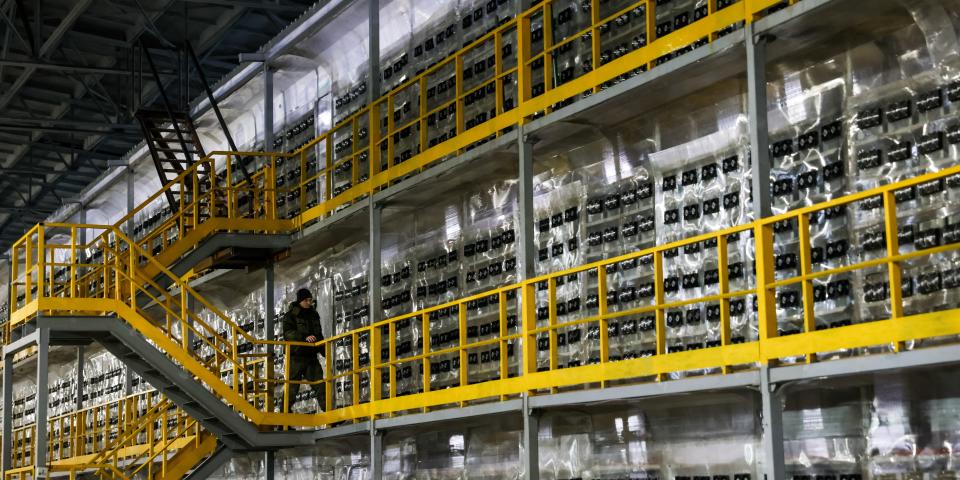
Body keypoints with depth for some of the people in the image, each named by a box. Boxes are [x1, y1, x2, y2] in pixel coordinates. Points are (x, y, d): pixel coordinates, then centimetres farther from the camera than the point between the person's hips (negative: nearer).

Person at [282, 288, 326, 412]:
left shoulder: (314, 315, 19)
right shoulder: (291, 315, 1)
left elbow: (319, 336, 27)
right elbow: (288, 333, -15)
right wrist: (305, 337, -27)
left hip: (311, 356, 5)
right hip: (296, 356, -5)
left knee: (319, 383, -2)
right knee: (292, 386, -4)